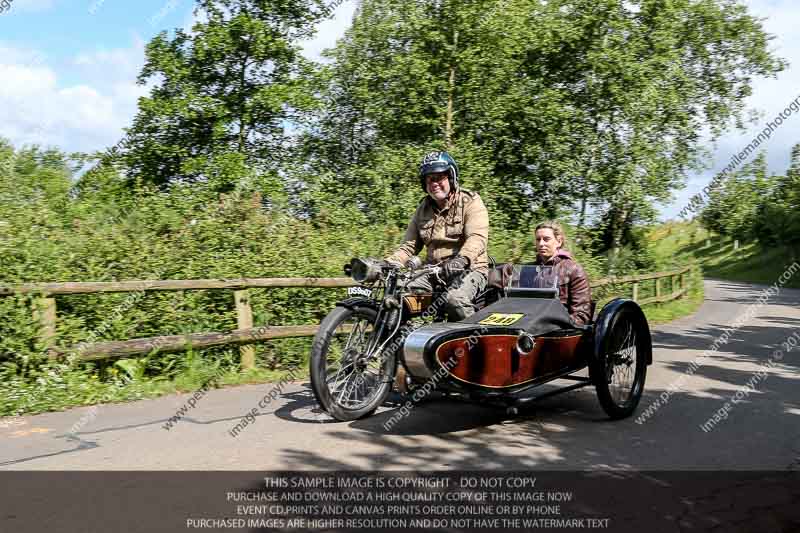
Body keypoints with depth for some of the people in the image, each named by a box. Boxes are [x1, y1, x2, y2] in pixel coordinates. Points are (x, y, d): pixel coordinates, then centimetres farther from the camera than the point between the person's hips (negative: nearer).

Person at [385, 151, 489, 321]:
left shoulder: (470, 202, -3)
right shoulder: (423, 208, 16)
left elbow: (477, 238, -20)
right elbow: (409, 246, 14)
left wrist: (462, 259, -40)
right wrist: (389, 263, -5)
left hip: (468, 269, -5)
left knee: (455, 299, -35)